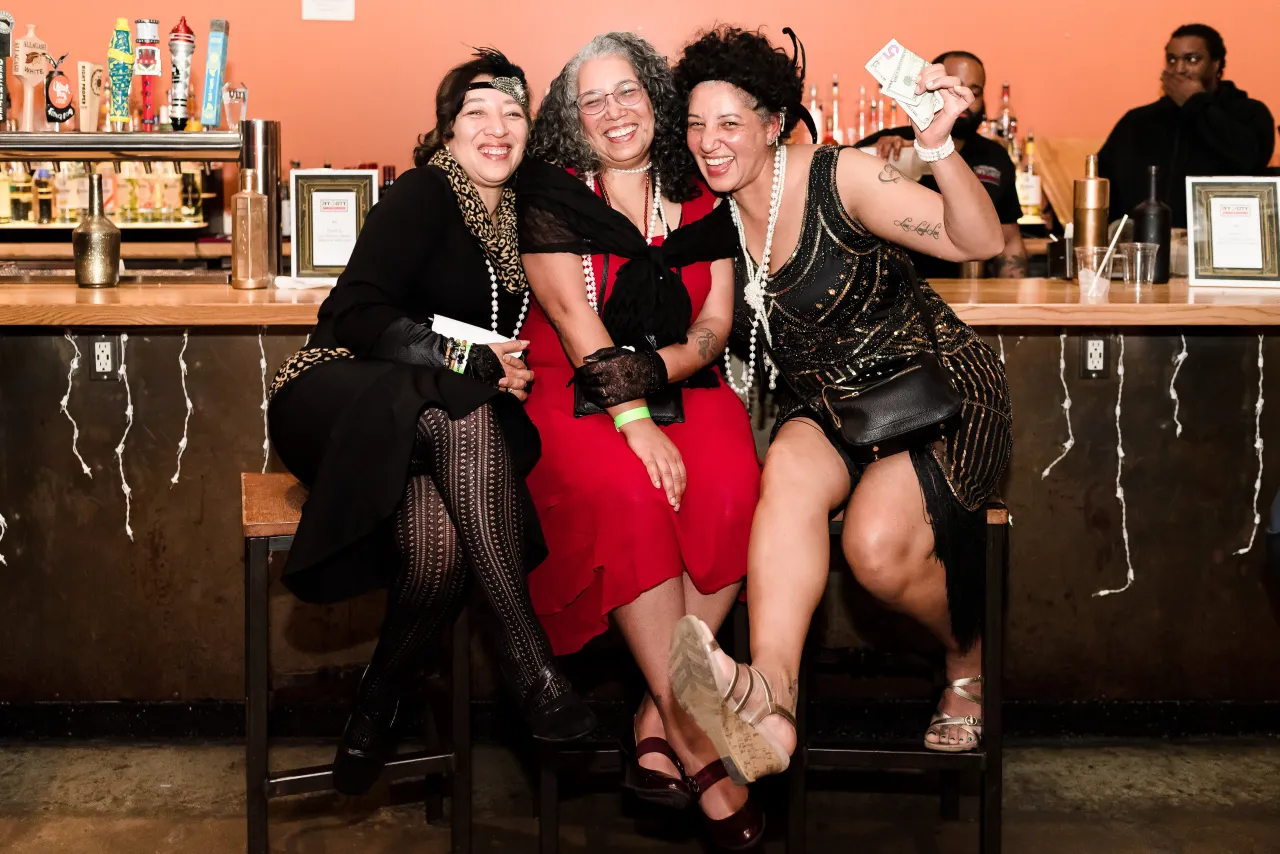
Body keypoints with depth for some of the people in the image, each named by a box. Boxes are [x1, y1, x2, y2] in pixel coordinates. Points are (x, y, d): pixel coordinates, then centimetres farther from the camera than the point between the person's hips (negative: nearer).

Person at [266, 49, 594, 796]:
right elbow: (358, 317, -16)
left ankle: (374, 715, -10)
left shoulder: (518, 217, 15)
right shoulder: (422, 195, -5)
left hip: (446, 424, 5)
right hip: (341, 395, -5)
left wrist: (514, 372, 0)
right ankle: (528, 652, -40)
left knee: (442, 542, -32)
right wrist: (471, 361, -24)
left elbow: (504, 340, 22)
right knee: (458, 403, -40)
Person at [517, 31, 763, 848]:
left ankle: (659, 715, -20)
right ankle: (692, 737, -28)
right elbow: (575, 319, -8)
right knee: (629, 492, -34)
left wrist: (643, 370, -14)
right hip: (578, 397, -3)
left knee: (731, 487, -29)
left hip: (686, 388, 3)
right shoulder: (552, 198, 4)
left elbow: (715, 327, 7)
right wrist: (634, 421, -20)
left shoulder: (699, 198, 13)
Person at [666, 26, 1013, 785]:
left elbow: (980, 241, -20)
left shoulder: (838, 179, -13)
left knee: (878, 545, -29)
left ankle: (972, 661, 4)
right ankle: (771, 692, -49)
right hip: (826, 409, 5)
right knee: (789, 471, -31)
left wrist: (939, 146, -36)